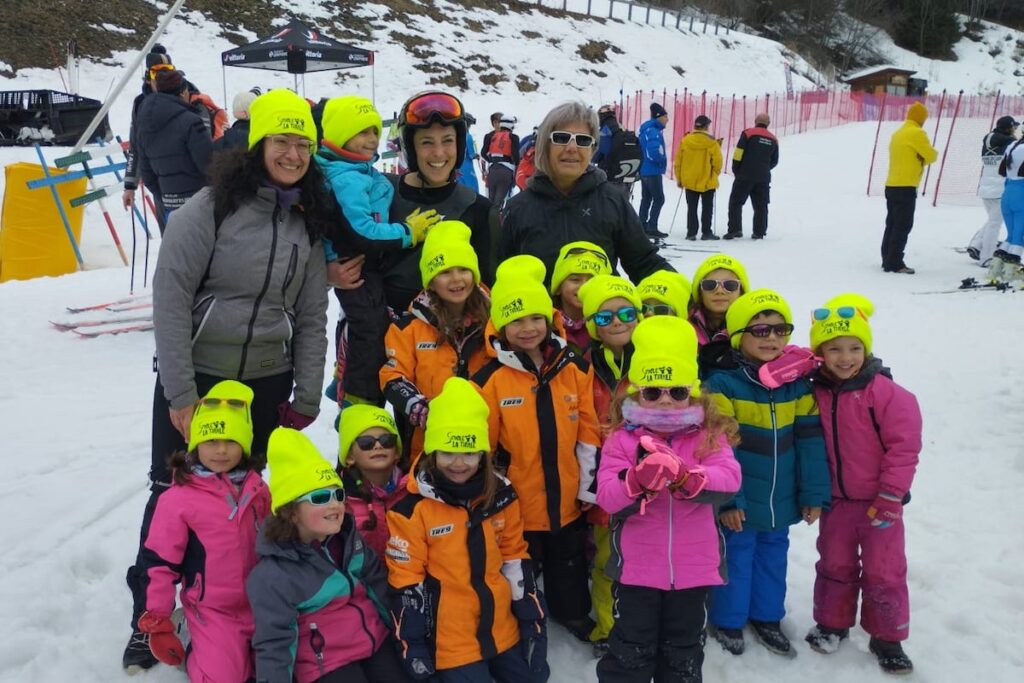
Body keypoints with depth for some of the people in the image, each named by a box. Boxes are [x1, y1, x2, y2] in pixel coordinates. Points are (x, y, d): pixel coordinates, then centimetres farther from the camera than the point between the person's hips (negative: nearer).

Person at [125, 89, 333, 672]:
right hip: (194, 378, -3)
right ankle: (148, 619, 23)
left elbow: (312, 315, 7)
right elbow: (170, 297, -13)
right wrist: (180, 394, -15)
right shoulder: (214, 205, -11)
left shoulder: (310, 220, 3)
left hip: (266, 384, 4)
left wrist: (306, 396, 3)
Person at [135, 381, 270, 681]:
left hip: (260, 604, 4)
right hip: (212, 610, -4)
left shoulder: (257, 490, 0)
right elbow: (159, 563, -9)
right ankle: (196, 656, 14)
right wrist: (157, 621, -7)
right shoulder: (178, 499, -14)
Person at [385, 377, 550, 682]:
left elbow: (515, 559, 7)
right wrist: (413, 646, -9)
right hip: (449, 644, -4)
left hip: (505, 632, 5)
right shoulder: (411, 508, -14)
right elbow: (406, 582, -10)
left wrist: (532, 619, 7)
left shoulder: (500, 494, -1)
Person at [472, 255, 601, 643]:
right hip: (516, 502, -3)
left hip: (567, 499, 4)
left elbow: (588, 431, 2)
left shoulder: (575, 370, -3)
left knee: (569, 564, 25)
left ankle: (574, 614, 49)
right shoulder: (491, 378, -12)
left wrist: (590, 485, 2)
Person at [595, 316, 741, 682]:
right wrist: (638, 480, -36)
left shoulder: (709, 436, -2)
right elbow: (607, 496, -16)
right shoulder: (622, 439, -6)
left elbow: (729, 479, -19)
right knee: (630, 651, 10)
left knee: (684, 652, 20)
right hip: (637, 568, -1)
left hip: (693, 568, 2)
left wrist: (687, 477, -37)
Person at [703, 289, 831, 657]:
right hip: (739, 503, -5)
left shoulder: (797, 384, -1)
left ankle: (767, 616, 38)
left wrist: (814, 494, 0)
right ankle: (727, 620, 29)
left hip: (781, 502, 5)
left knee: (773, 557, 19)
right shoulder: (722, 384, -17)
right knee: (735, 560, 10)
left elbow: (810, 441, 2)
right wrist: (726, 499, -20)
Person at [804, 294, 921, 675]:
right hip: (835, 501, 4)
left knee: (883, 573, 7)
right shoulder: (817, 393, -4)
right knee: (835, 566, 17)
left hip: (879, 502, -4)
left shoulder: (887, 393, -17)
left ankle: (887, 638, 24)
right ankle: (832, 624, 35)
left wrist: (888, 499, -14)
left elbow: (904, 448, -16)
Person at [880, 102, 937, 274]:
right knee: (903, 226, -6)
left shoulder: (898, 133, 15)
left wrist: (920, 158, 9)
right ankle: (894, 263, -8)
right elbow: (931, 156, -4)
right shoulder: (917, 133, -9)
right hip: (906, 187, -8)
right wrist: (933, 152, 16)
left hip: (891, 185, 8)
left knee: (892, 224, 12)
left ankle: (887, 260, 16)